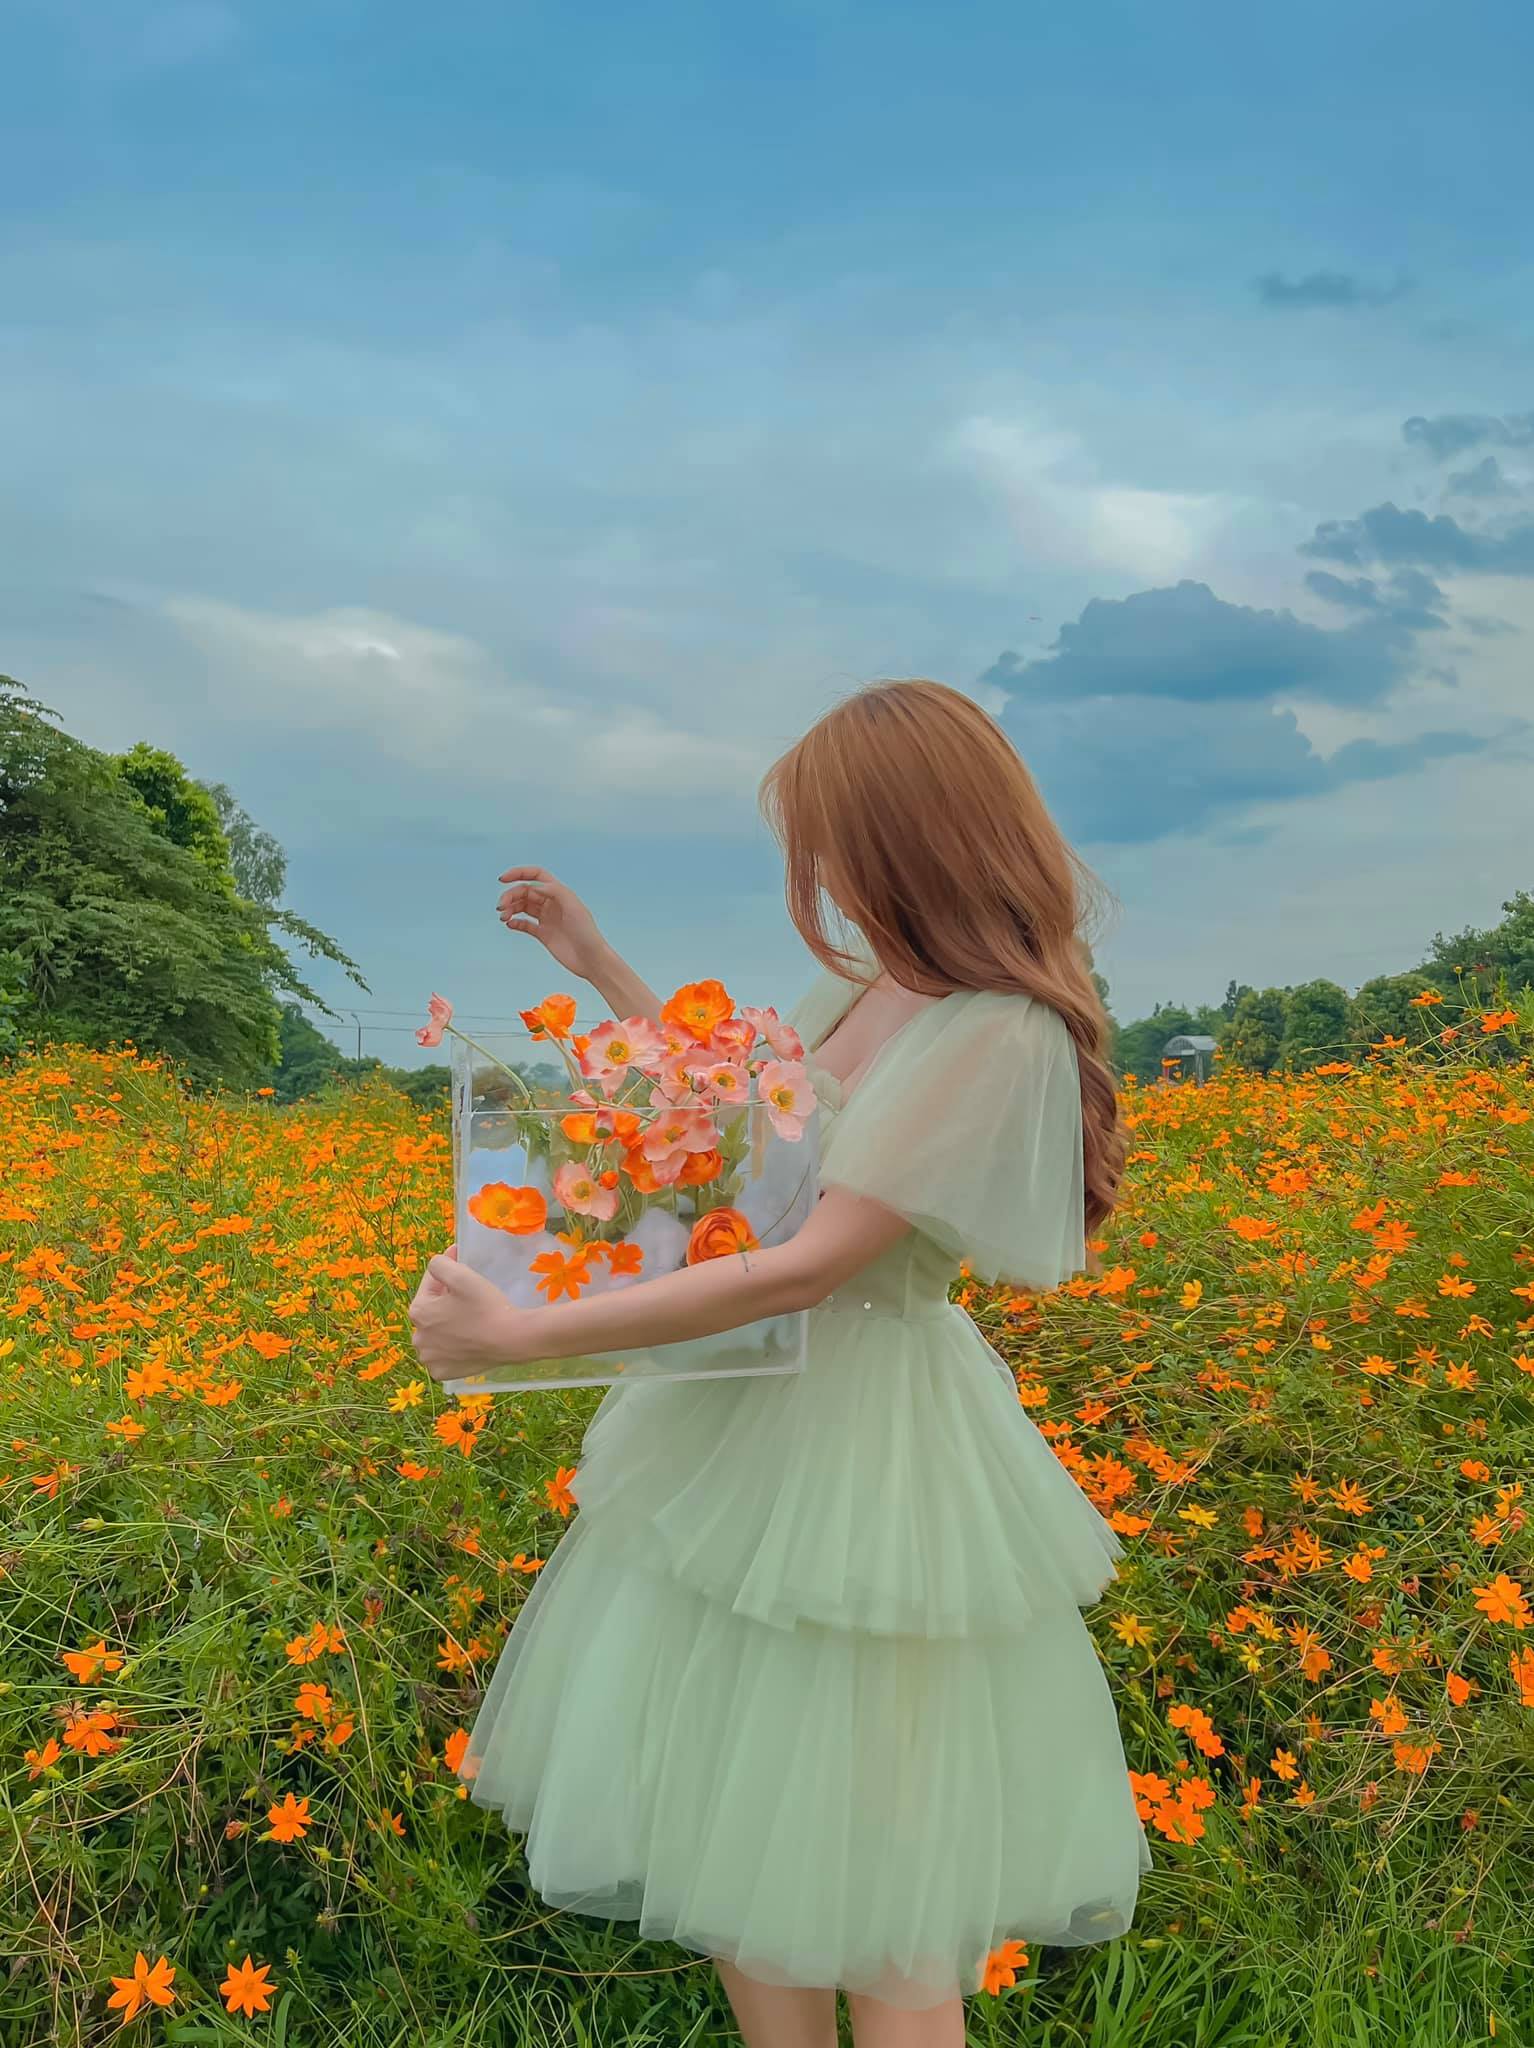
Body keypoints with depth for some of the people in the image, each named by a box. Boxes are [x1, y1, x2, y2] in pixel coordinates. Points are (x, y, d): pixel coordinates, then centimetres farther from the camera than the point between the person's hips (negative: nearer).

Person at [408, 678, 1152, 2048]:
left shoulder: (998, 1036, -24)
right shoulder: (862, 985, 3)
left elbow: (806, 1268, -27)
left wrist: (520, 1336, -26)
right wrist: (596, 966, 17)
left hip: (863, 1446, -8)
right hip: (758, 1413, 8)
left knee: (865, 1870, 8)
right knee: (737, 1816, 19)